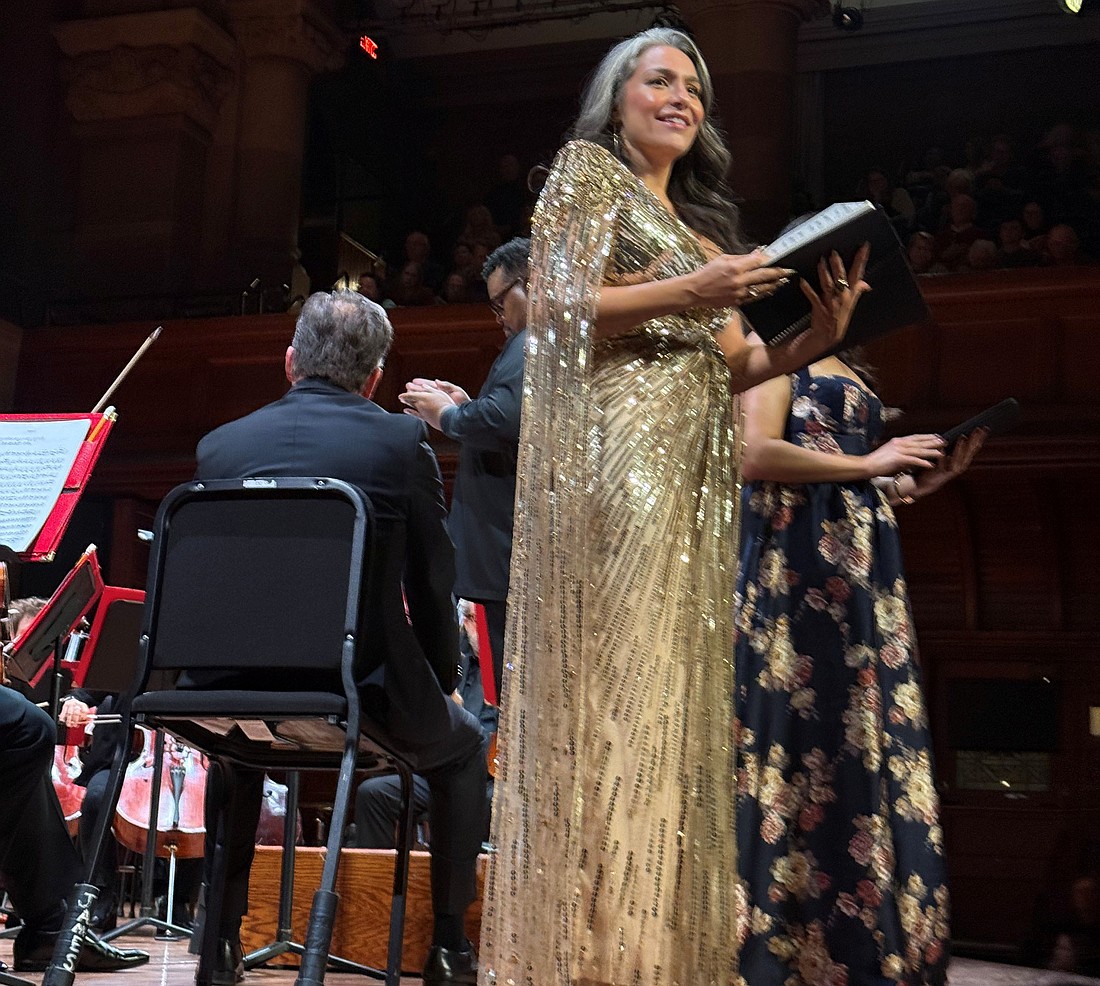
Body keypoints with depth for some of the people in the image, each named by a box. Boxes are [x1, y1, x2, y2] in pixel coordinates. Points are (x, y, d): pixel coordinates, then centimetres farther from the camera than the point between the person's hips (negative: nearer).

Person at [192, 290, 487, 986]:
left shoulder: (220, 445, 5)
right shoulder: (402, 440, -4)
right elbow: (433, 584, 0)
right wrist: (442, 682, 16)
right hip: (365, 693, -3)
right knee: (463, 747, 29)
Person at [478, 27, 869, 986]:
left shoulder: (698, 221, 26)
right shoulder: (587, 171, 7)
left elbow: (722, 366, 19)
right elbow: (556, 306, -7)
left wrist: (813, 339, 1)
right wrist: (688, 292, -17)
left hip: (694, 470, 7)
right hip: (614, 449, -7)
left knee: (676, 690, 2)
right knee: (612, 683, -13)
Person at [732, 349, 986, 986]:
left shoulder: (856, 377, 24)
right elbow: (755, 456, -15)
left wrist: (915, 484, 6)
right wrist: (868, 465, -10)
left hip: (858, 565, 8)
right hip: (796, 561, -8)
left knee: (867, 748, 3)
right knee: (797, 735, -10)